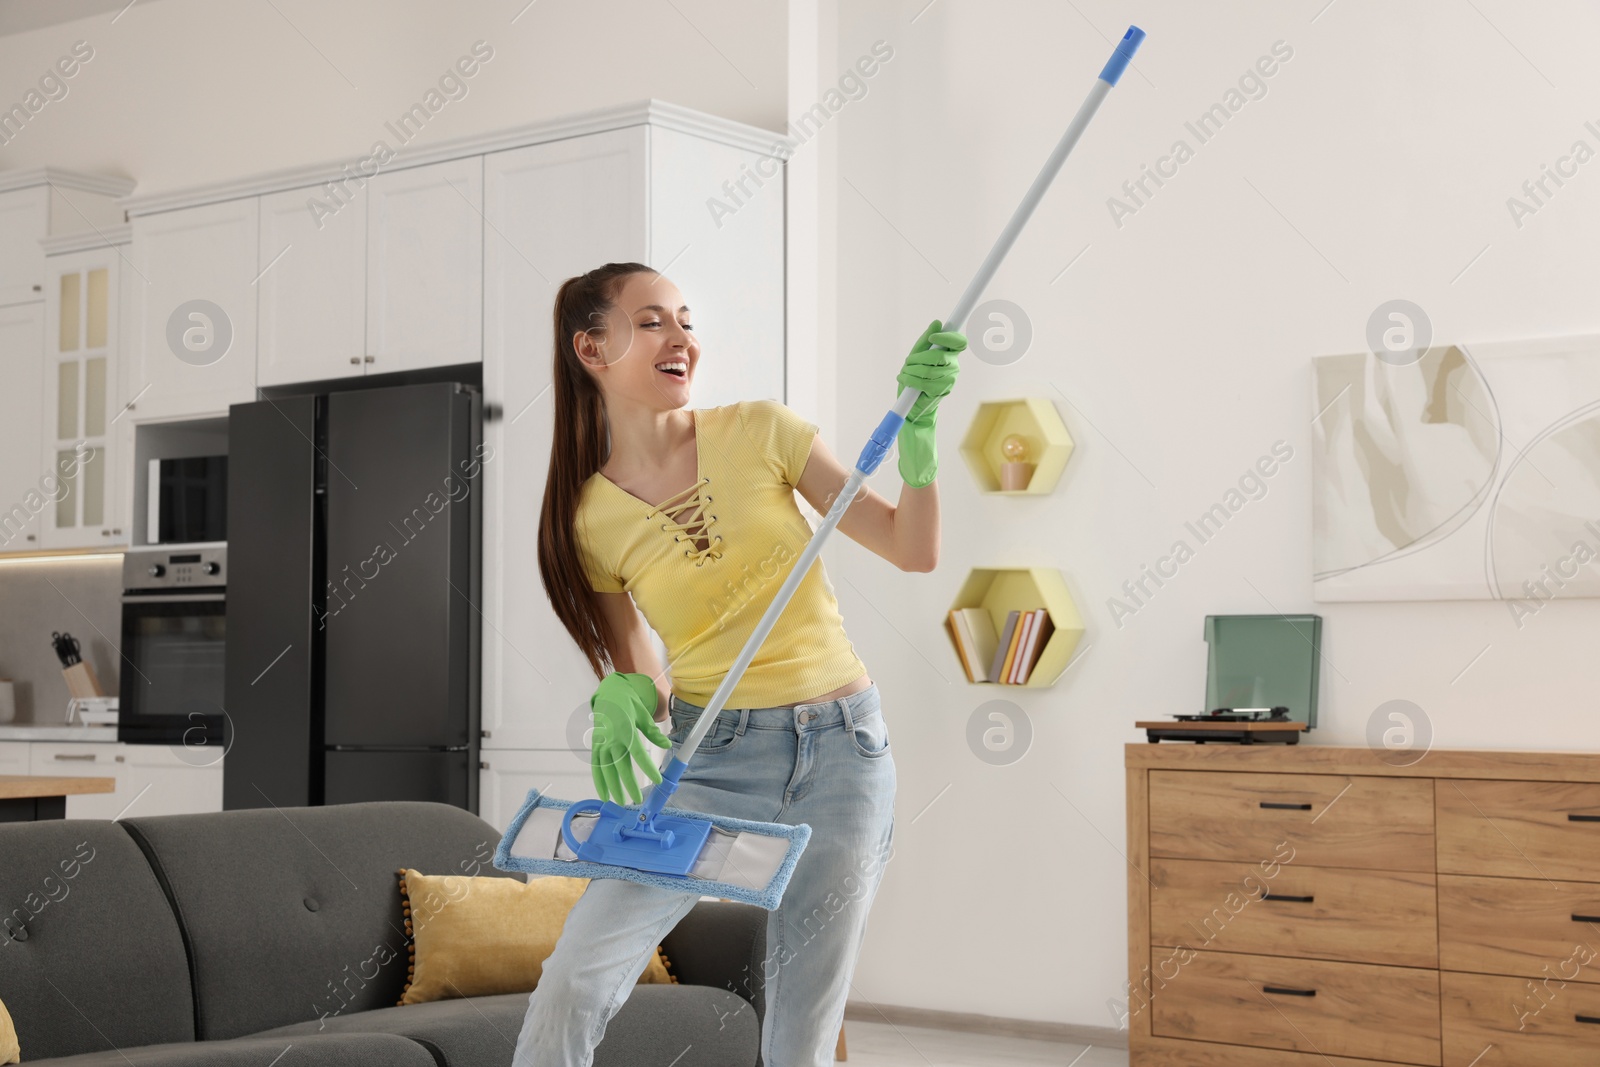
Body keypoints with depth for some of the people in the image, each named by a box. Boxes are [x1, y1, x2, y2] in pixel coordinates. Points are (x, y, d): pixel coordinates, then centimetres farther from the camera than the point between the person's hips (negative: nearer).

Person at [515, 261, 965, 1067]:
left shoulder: (759, 433, -2)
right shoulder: (590, 518, -1)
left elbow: (913, 550, -3)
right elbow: (637, 675, 10)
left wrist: (916, 428, -18)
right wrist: (621, 699, -13)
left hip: (843, 752, 0)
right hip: (709, 757, 0)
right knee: (573, 983, -18)